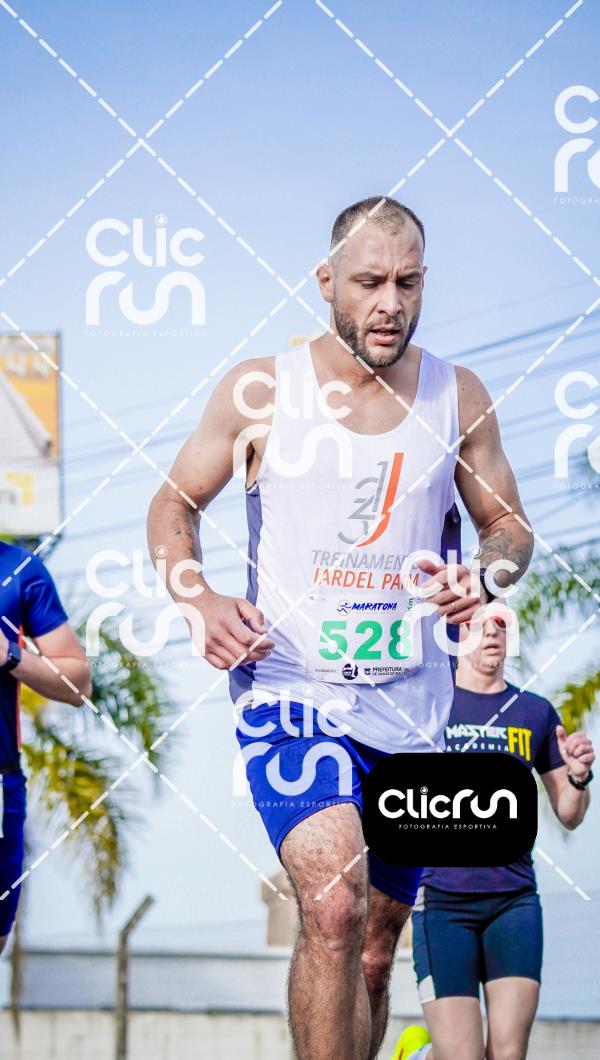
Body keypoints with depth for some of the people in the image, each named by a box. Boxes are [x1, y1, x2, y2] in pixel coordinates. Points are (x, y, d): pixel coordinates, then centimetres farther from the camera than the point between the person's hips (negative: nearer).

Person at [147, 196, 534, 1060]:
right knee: (334, 905, -26)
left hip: (413, 708, 4)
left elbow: (509, 527, 14)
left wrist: (483, 576, -10)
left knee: (375, 950, 13)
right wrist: (201, 602, -11)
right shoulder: (258, 391, -2)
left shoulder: (457, 398, 4)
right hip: (291, 688, -3)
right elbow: (175, 505, 8)